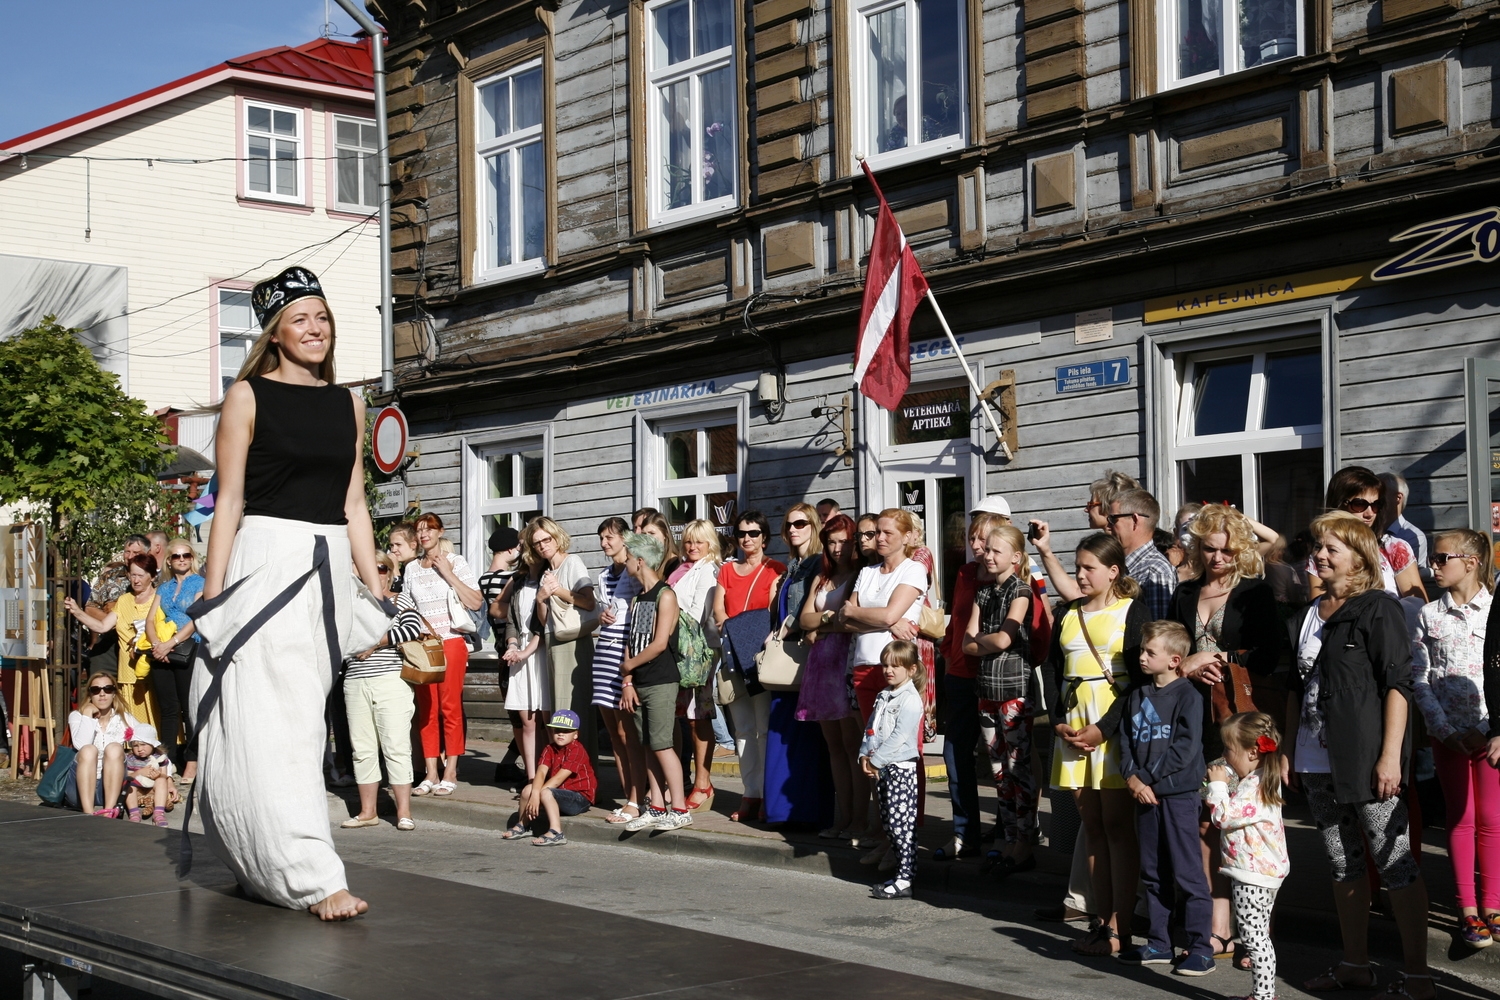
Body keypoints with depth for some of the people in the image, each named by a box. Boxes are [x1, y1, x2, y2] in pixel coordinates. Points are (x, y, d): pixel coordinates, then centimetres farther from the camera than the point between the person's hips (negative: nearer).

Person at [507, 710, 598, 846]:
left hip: (580, 797, -7)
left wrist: (538, 794, -23)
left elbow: (559, 778, -23)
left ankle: (556, 833, -38)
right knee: (528, 790, -5)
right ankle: (523, 826, 18)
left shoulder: (576, 750, -17)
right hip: (560, 792, 8)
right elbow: (541, 772, -10)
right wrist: (534, 794, -27)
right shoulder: (550, 749, 5)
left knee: (546, 793, -29)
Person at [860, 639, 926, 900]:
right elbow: (871, 727, 15)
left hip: (901, 768, -9)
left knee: (901, 824, -10)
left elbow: (898, 737, -19)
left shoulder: (910, 700, -12)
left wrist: (875, 760, -17)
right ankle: (902, 873, 21)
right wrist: (865, 755, -1)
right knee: (887, 823, 13)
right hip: (883, 769, 9)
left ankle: (904, 881, -10)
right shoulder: (884, 696, 16)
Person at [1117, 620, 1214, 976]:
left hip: (1178, 793, -7)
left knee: (1187, 873, -4)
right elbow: (1126, 740, 10)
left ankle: (1200, 948, 1)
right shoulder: (1136, 695, 11)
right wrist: (1132, 777, -7)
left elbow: (1186, 749, -15)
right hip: (1145, 795, 7)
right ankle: (1158, 944, 21)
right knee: (1153, 873, 12)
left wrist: (1147, 777, -14)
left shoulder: (1187, 696, -9)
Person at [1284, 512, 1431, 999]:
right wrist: (1288, 752, 16)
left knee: (1395, 862, -4)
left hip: (1365, 758, -7)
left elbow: (1398, 684, -12)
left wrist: (1390, 754, -18)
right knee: (1342, 863, 13)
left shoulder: (1378, 608, -6)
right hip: (1316, 761, 7)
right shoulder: (1309, 616, 15)